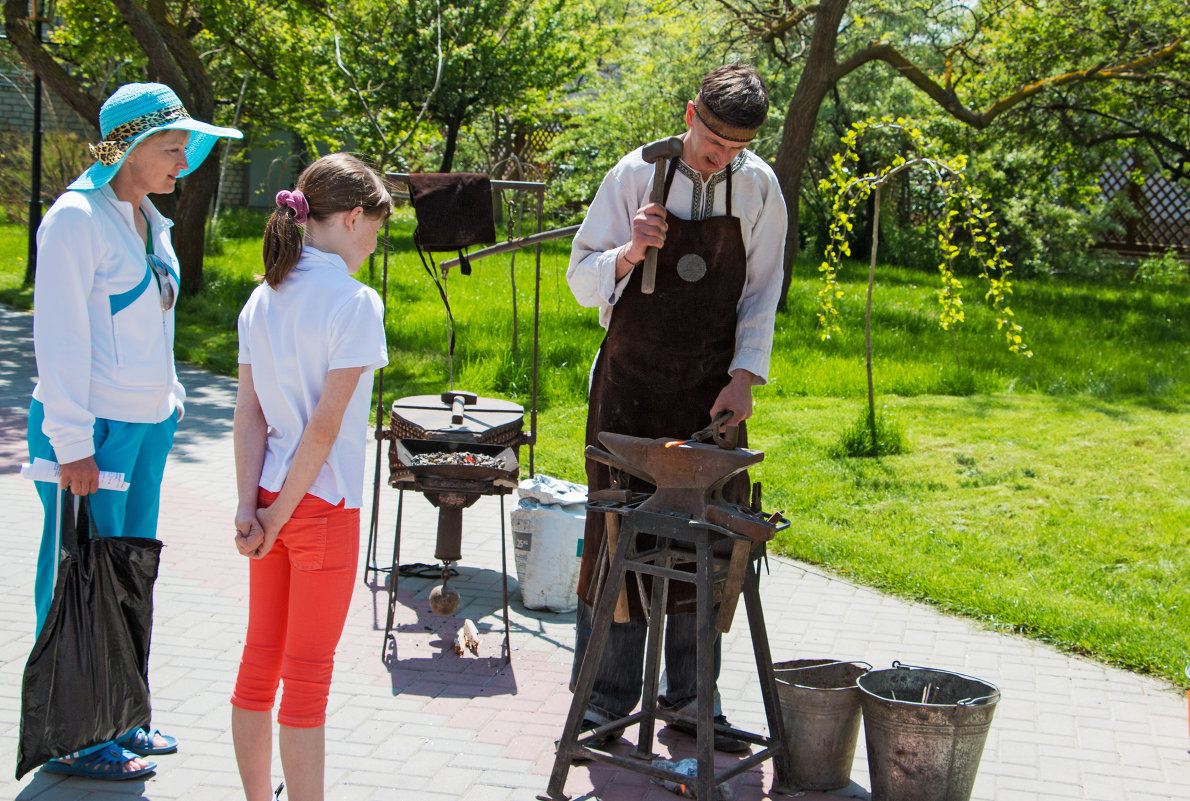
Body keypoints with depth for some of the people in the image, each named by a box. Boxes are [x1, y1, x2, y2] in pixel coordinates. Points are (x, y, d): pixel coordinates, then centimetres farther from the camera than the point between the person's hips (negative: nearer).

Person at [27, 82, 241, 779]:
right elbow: (60, 337, -16)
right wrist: (73, 445, -18)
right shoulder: (78, 218, -14)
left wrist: (170, 402, 19)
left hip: (146, 425, 8)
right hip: (92, 428, -8)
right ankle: (77, 743, 11)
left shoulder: (149, 220, 13)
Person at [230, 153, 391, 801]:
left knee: (260, 659, 15)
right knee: (307, 674, 1)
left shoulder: (262, 299, 7)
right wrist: (281, 514, -13)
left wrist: (250, 505, -3)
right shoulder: (354, 302, -14)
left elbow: (246, 413, 1)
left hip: (270, 501, 7)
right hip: (324, 504, -7)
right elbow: (326, 423, -19)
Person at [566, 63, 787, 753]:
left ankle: (688, 698, 17)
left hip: (712, 388, 2)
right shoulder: (636, 176, -5)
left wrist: (744, 375, -6)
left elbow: (762, 294, 6)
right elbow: (583, 279, -1)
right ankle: (607, 701, 9)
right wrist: (630, 252, -21)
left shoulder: (759, 188, 0)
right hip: (631, 384, -2)